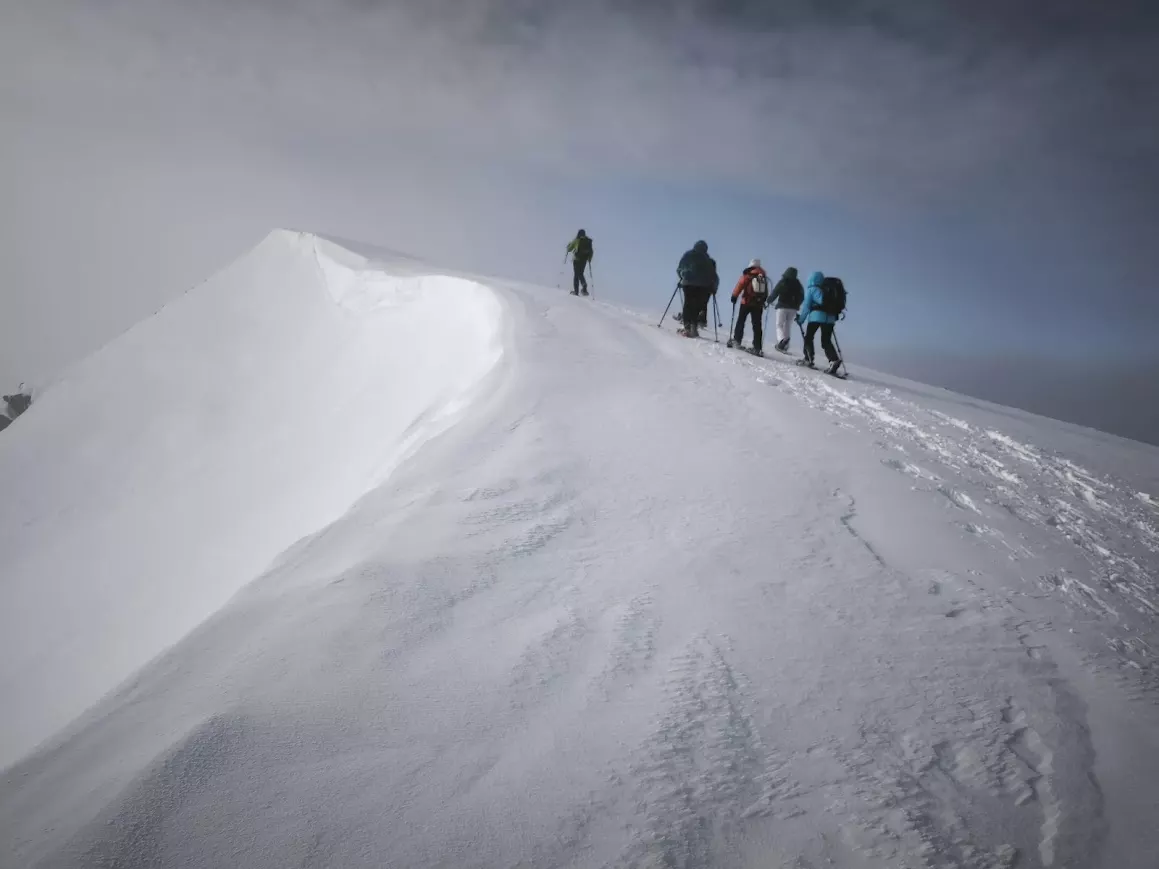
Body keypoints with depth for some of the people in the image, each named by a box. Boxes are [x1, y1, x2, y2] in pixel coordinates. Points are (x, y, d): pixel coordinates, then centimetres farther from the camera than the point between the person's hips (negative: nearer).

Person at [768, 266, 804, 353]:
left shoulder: (782, 282, -5)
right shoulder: (798, 285, 8)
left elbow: (774, 293, -8)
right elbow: (801, 297, 12)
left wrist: (769, 300, 9)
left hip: (782, 307, -4)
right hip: (793, 309, 4)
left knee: (779, 325, 1)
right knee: (787, 326, 12)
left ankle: (782, 340, -26)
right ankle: (785, 346, 6)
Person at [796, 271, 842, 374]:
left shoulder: (811, 290, 6)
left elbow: (806, 306, 3)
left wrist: (801, 319, 11)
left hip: (816, 316, -5)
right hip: (830, 317, 5)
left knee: (808, 337, 11)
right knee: (826, 341, 6)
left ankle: (808, 359, 5)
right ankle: (834, 360, -15)